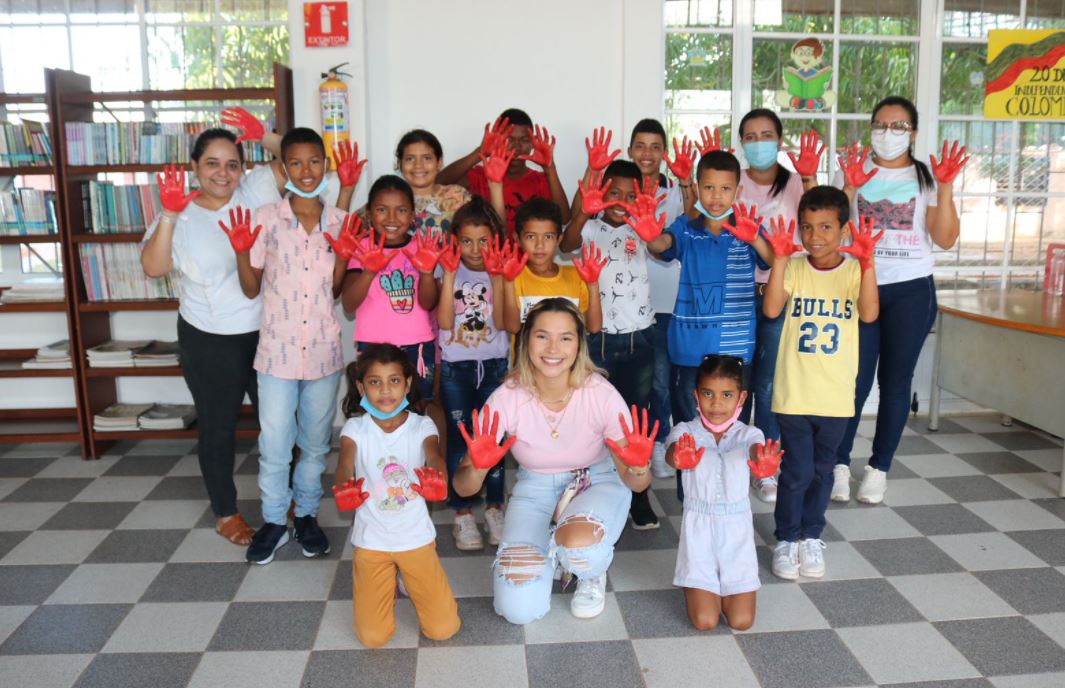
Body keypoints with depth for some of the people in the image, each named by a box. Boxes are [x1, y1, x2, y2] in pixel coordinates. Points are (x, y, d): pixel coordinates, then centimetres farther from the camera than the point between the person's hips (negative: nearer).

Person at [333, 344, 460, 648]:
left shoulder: (422, 426, -6)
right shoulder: (355, 428, -6)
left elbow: (434, 456, -26)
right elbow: (344, 465, -24)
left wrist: (436, 478, -50)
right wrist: (344, 489, -47)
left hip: (417, 539, 0)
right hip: (371, 541, 0)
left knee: (443, 628, -1)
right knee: (373, 636, -3)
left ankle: (408, 577, 29)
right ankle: (384, 581, 29)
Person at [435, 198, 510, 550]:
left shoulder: (500, 271, 0)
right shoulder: (449, 270, -1)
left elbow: (501, 322, -12)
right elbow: (444, 322, -14)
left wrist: (497, 279, -19)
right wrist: (449, 275, -17)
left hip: (494, 365, 0)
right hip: (455, 366, 0)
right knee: (459, 438, 4)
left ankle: (494, 508, 18)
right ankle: (463, 513, 14)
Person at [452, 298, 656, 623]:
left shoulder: (601, 395, -24)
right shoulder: (507, 398, -22)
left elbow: (635, 483, -15)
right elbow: (463, 487, -18)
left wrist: (638, 467, -40)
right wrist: (478, 467, -42)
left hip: (598, 482, -1)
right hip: (535, 490, 2)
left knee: (579, 546, -36)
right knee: (519, 608, -13)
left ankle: (592, 574, 3)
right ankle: (555, 549, 19)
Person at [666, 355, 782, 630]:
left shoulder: (748, 434, -5)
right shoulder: (685, 432, -7)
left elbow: (756, 449, -28)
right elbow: (671, 453, -29)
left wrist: (763, 464, -53)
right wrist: (680, 458, -55)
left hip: (736, 527, 1)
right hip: (699, 527, -1)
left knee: (741, 621, -2)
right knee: (704, 620, -4)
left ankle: (724, 584, 31)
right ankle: (698, 583, 29)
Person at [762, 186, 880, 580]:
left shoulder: (855, 270, -3)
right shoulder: (794, 268, -3)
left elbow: (869, 314, -19)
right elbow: (772, 309, -18)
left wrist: (867, 262, -28)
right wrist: (780, 258, -23)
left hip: (836, 395, 1)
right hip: (793, 393, -1)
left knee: (822, 471, 15)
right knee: (796, 472, 3)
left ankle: (811, 536, 33)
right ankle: (787, 539, 22)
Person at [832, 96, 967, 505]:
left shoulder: (927, 177, 7)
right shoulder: (852, 172, 6)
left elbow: (945, 239, -2)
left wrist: (945, 187, -11)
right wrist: (851, 189, -15)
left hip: (911, 290, 1)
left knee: (896, 380, 4)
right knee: (854, 379, -6)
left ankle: (879, 468, 15)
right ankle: (839, 463, 5)